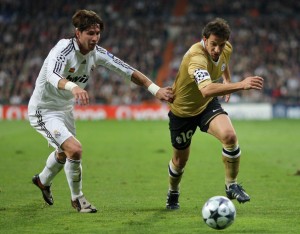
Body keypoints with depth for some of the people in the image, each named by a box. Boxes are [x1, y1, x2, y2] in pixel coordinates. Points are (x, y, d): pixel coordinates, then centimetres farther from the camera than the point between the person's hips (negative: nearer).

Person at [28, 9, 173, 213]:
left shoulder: (97, 53, -10)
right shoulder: (64, 49, -30)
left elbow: (128, 71, -7)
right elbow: (52, 76, -49)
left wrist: (156, 90, -19)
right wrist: (73, 87, -70)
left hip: (66, 110, 8)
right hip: (43, 110, -8)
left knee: (64, 153, 29)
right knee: (74, 149, -24)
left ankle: (43, 181, 60)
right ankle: (77, 198, 0)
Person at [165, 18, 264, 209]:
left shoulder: (226, 49, -15)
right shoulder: (196, 58, -39)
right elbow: (206, 90, -58)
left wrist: (227, 80, 7)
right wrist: (241, 85, -65)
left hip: (208, 106, 4)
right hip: (183, 110, -4)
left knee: (230, 136, -25)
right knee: (180, 159, 12)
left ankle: (231, 185, -6)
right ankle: (173, 193, 45)